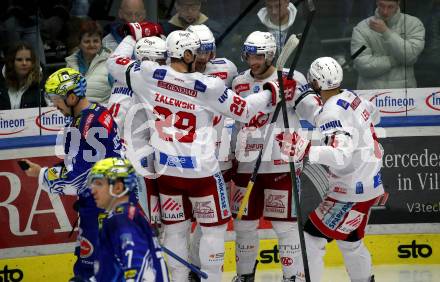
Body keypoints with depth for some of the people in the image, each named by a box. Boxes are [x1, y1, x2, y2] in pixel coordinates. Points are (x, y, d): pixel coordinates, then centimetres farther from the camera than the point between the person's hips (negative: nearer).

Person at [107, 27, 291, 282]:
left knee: (176, 227, 14)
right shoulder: (208, 86, -11)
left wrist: (135, 35, 22)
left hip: (166, 169, 4)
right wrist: (272, 94, 11)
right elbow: (244, 110, -3)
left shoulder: (149, 74, -6)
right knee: (214, 226, 10)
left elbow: (116, 63, 10)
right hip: (201, 169, -4)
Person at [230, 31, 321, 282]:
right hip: (246, 164, 5)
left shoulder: (291, 80, -8)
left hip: (280, 164, -5)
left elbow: (313, 110, -11)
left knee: (284, 223, -2)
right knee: (244, 222, 12)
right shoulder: (239, 83, 10)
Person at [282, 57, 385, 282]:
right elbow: (373, 115, 25)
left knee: (311, 236, -7)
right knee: (349, 239, 25)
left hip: (353, 191, -10)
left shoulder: (332, 113, -24)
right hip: (370, 182, 10)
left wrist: (306, 150, -44)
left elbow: (341, 155, -36)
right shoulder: (351, 97, 3)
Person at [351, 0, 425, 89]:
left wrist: (386, 32, -15)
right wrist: (397, 60, -8)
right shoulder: (361, 29, 1)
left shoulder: (414, 24, 3)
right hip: (370, 91, 0)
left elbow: (411, 56, -12)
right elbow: (364, 66, -9)